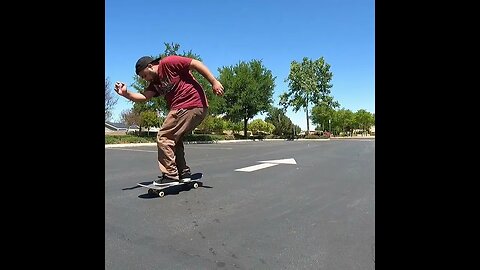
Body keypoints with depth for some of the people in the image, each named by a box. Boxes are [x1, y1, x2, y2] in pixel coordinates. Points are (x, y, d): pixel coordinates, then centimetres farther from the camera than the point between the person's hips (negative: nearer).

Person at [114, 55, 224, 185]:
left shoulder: (168, 63, -4)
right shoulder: (155, 83, 22)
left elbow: (196, 64, -10)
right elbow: (144, 96, 8)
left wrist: (214, 82, -16)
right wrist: (126, 93, -8)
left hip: (191, 105, -10)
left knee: (164, 137, -5)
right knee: (174, 138, 21)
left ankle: (170, 175, -2)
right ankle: (184, 173, 25)